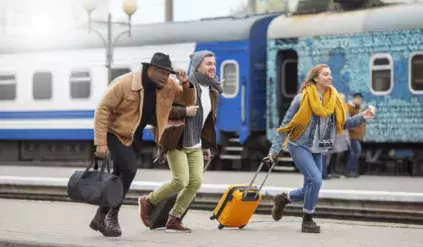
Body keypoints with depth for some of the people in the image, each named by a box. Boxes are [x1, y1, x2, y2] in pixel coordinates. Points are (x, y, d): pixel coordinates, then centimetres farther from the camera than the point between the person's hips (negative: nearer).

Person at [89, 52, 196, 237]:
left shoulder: (169, 86, -10)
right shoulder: (124, 83, -26)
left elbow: (189, 102, 1)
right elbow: (102, 110, -22)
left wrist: (186, 84, -22)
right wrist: (100, 143, -26)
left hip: (132, 136, 6)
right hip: (114, 132, -6)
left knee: (120, 174, 11)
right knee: (130, 168, -22)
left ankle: (101, 217, 26)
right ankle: (112, 216, -7)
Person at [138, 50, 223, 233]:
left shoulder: (212, 90, 11)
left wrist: (207, 145, 18)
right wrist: (184, 111, -27)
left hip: (195, 145, 7)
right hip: (178, 141, -7)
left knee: (196, 181, -6)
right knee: (181, 181, -14)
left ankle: (173, 220, 6)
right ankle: (148, 201, 12)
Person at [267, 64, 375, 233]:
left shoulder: (333, 99, 1)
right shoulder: (303, 98, -14)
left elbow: (343, 123, 8)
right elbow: (285, 124, -9)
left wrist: (362, 117, -7)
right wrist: (274, 149, -10)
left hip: (316, 150, 6)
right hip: (299, 146, -6)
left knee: (311, 187, 7)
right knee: (315, 179, -20)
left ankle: (283, 199, 35)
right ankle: (307, 221, -4)